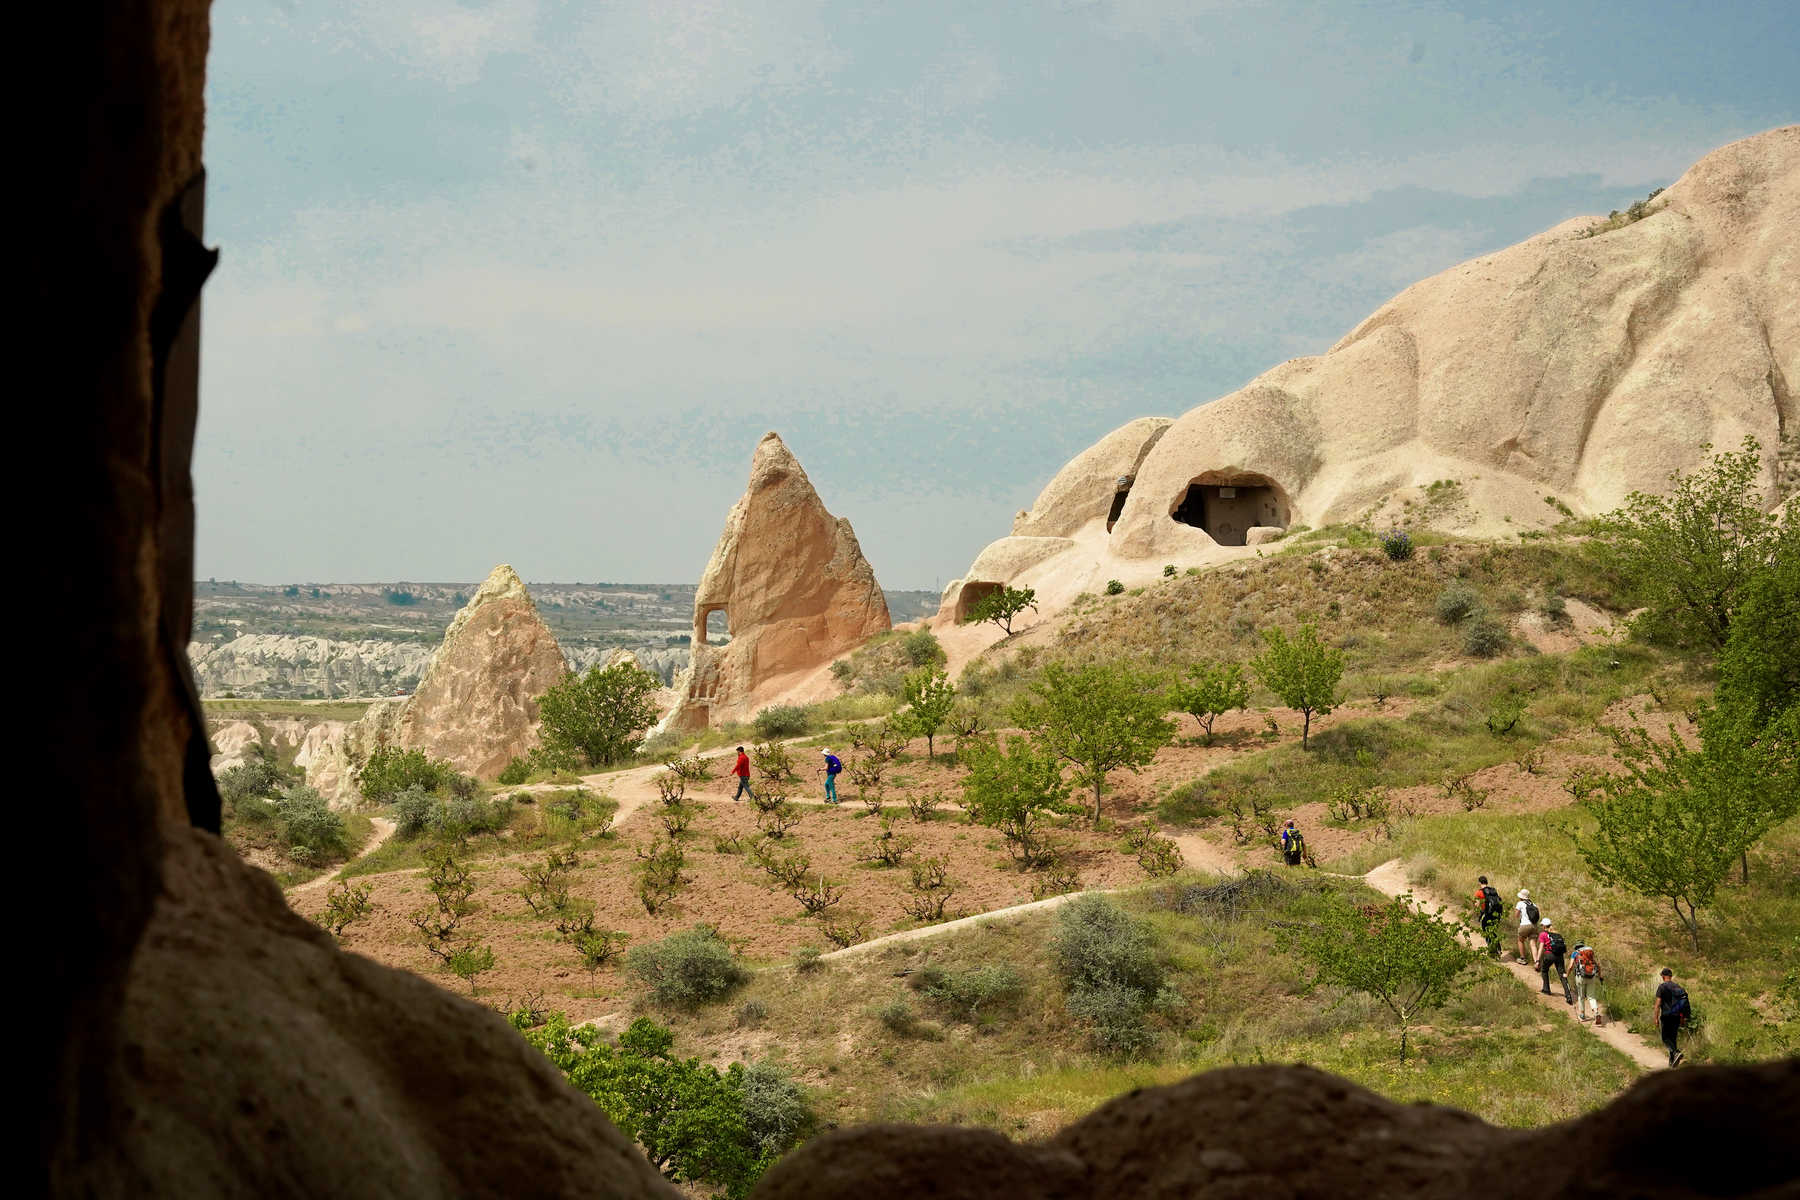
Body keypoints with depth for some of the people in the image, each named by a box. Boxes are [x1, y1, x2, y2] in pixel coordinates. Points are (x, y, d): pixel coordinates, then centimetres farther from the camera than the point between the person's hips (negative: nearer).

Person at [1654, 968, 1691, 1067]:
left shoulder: (1662, 987, -8)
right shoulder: (1678, 987, 9)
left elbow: (1658, 1003, -11)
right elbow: (1683, 1002, 13)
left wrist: (1656, 1018, -7)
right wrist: (1683, 1018, 19)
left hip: (1666, 1016, -5)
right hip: (1676, 1016, 5)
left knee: (1665, 1038, 1)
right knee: (1673, 1038, 12)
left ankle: (1676, 1052, -24)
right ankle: (1672, 1061, 13)